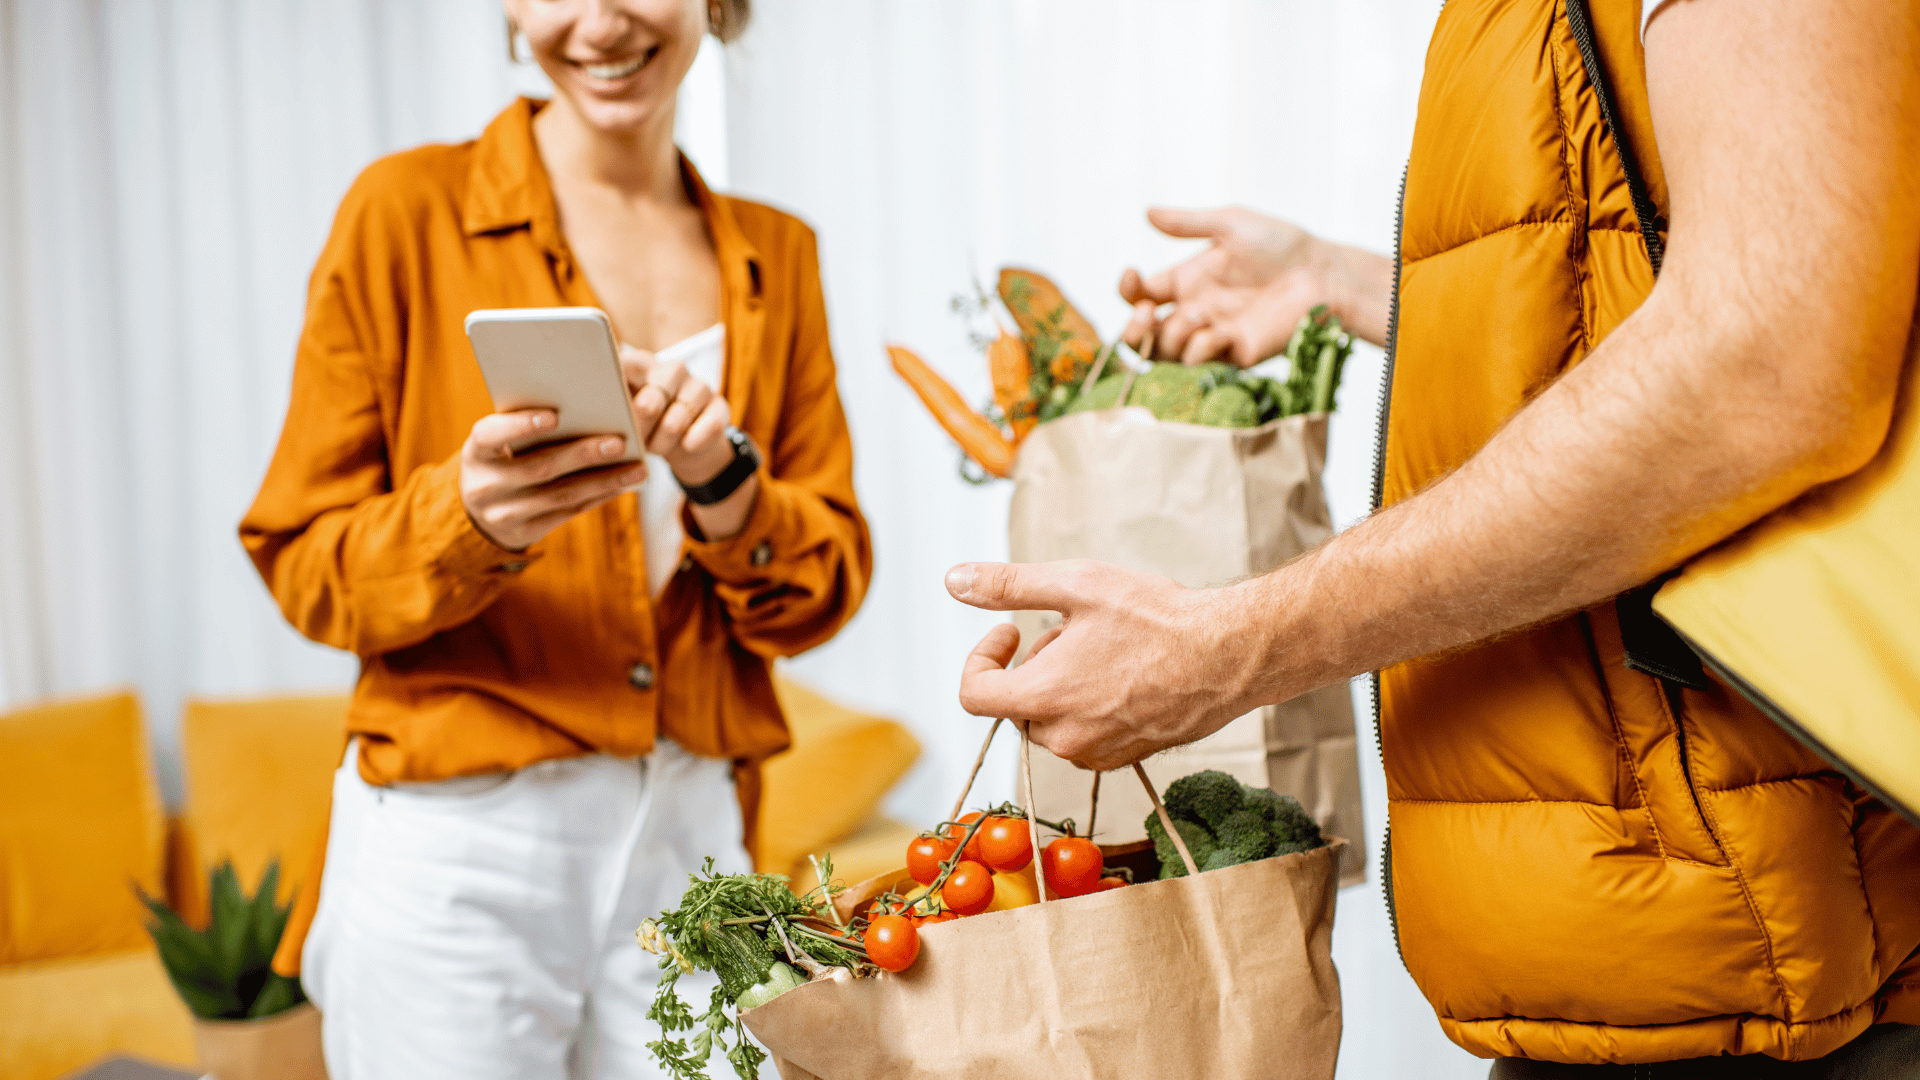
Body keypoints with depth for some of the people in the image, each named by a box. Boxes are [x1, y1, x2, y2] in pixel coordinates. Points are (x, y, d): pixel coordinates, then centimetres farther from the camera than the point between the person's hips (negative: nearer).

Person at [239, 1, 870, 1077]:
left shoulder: (776, 255, 9)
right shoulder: (408, 208, -2)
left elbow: (831, 583, 6)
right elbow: (301, 559, -3)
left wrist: (723, 485, -13)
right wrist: (466, 515, -22)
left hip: (696, 833, 3)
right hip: (459, 837, -3)